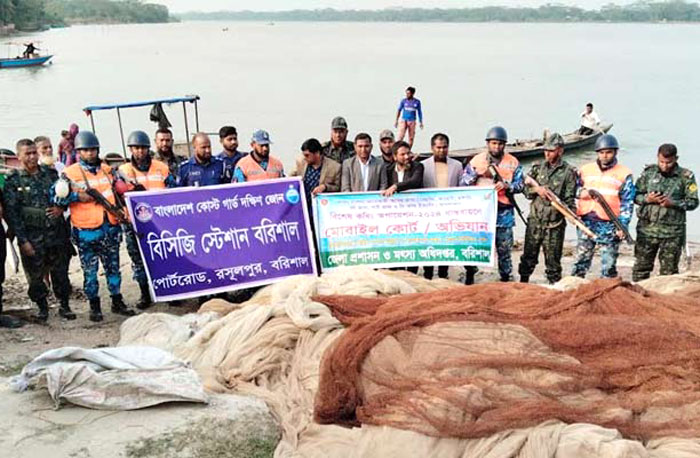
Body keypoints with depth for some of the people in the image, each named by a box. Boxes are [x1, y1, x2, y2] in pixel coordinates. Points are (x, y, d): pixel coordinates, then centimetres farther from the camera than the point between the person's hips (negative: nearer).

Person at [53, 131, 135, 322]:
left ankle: (117, 302, 23)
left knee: (113, 266, 12)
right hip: (86, 231, -4)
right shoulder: (70, 173, -4)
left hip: (110, 227, 4)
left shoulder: (107, 170, 11)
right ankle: (94, 306, 15)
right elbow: (56, 196, -9)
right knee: (90, 270, 4)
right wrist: (78, 197, -17)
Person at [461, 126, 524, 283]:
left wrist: (507, 185, -16)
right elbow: (463, 183, 3)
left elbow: (520, 185, 3)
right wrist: (477, 173, -12)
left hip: (503, 212, 0)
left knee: (504, 248, 6)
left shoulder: (513, 162, 5)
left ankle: (506, 278, 15)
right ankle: (470, 276, 13)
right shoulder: (476, 160, 5)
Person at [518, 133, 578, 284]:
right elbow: (525, 187, 9)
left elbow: (570, 199, -5)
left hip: (554, 225, -3)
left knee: (553, 260, 4)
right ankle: (523, 284, 24)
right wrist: (536, 189, -11)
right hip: (534, 221, 3)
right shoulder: (538, 166, 7)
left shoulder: (568, 172, -4)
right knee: (528, 256, 12)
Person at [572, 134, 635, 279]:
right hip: (586, 222, 3)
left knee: (608, 265, 3)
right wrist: (581, 192, -5)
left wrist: (623, 225, -8)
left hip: (610, 225, -2)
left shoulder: (624, 174, 2)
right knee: (581, 260, 5)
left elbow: (627, 202, 0)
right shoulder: (585, 170, 11)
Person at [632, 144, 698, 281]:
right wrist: (647, 199, -13)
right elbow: (635, 195, 8)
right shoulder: (649, 172, 3)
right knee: (641, 266, 8)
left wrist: (673, 203, -17)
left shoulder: (686, 177, -2)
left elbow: (693, 202, -1)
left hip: (672, 232, -1)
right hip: (647, 229, 2)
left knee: (669, 270, 6)